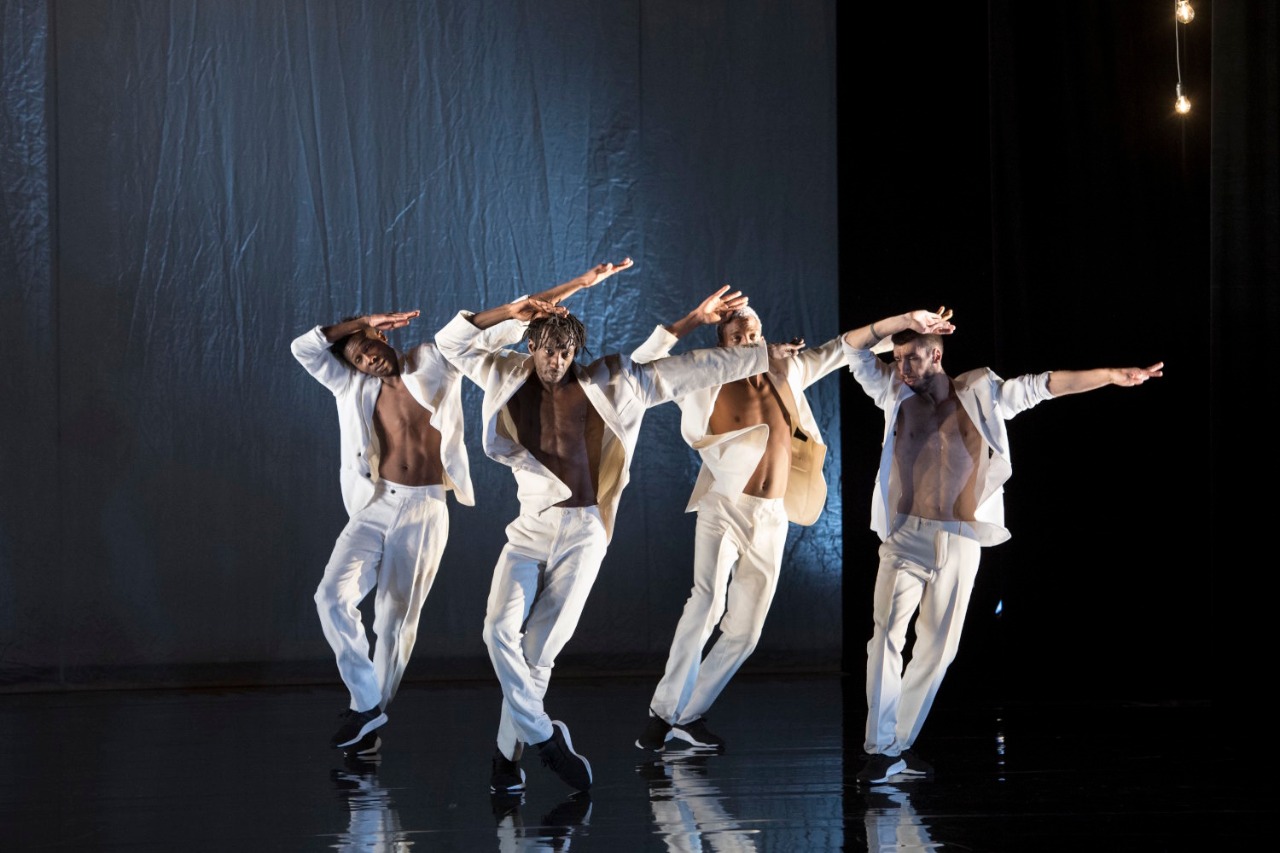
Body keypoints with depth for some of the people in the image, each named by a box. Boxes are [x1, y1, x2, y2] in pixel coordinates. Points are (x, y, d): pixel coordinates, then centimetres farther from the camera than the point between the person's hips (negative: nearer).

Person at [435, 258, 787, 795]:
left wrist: (765, 357, 6)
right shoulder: (509, 380, 8)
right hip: (529, 529, 1)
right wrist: (509, 313, -5)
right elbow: (452, 342, 7)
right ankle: (545, 737, -7)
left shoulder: (607, 385, 4)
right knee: (501, 630, -18)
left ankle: (507, 757, 4)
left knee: (540, 649, -5)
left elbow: (682, 371, 5)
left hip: (582, 533, -1)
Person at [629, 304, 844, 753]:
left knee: (744, 631, 3)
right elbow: (642, 364, -3)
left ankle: (690, 715, 12)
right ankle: (663, 711, -23)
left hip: (772, 519, 5)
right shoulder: (707, 383, 2)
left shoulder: (787, 372, 12)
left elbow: (842, 349, 21)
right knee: (706, 604, -26)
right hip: (724, 510, -5)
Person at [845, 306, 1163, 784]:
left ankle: (900, 743, 15)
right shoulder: (893, 393, 7)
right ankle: (881, 749, -15)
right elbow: (854, 346, 3)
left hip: (959, 540, 1)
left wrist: (1111, 376, -7)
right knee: (887, 635, -14)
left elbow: (1042, 386, 0)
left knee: (938, 646, 5)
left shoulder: (980, 395, 5)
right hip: (905, 535, -1)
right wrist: (905, 320, -9)